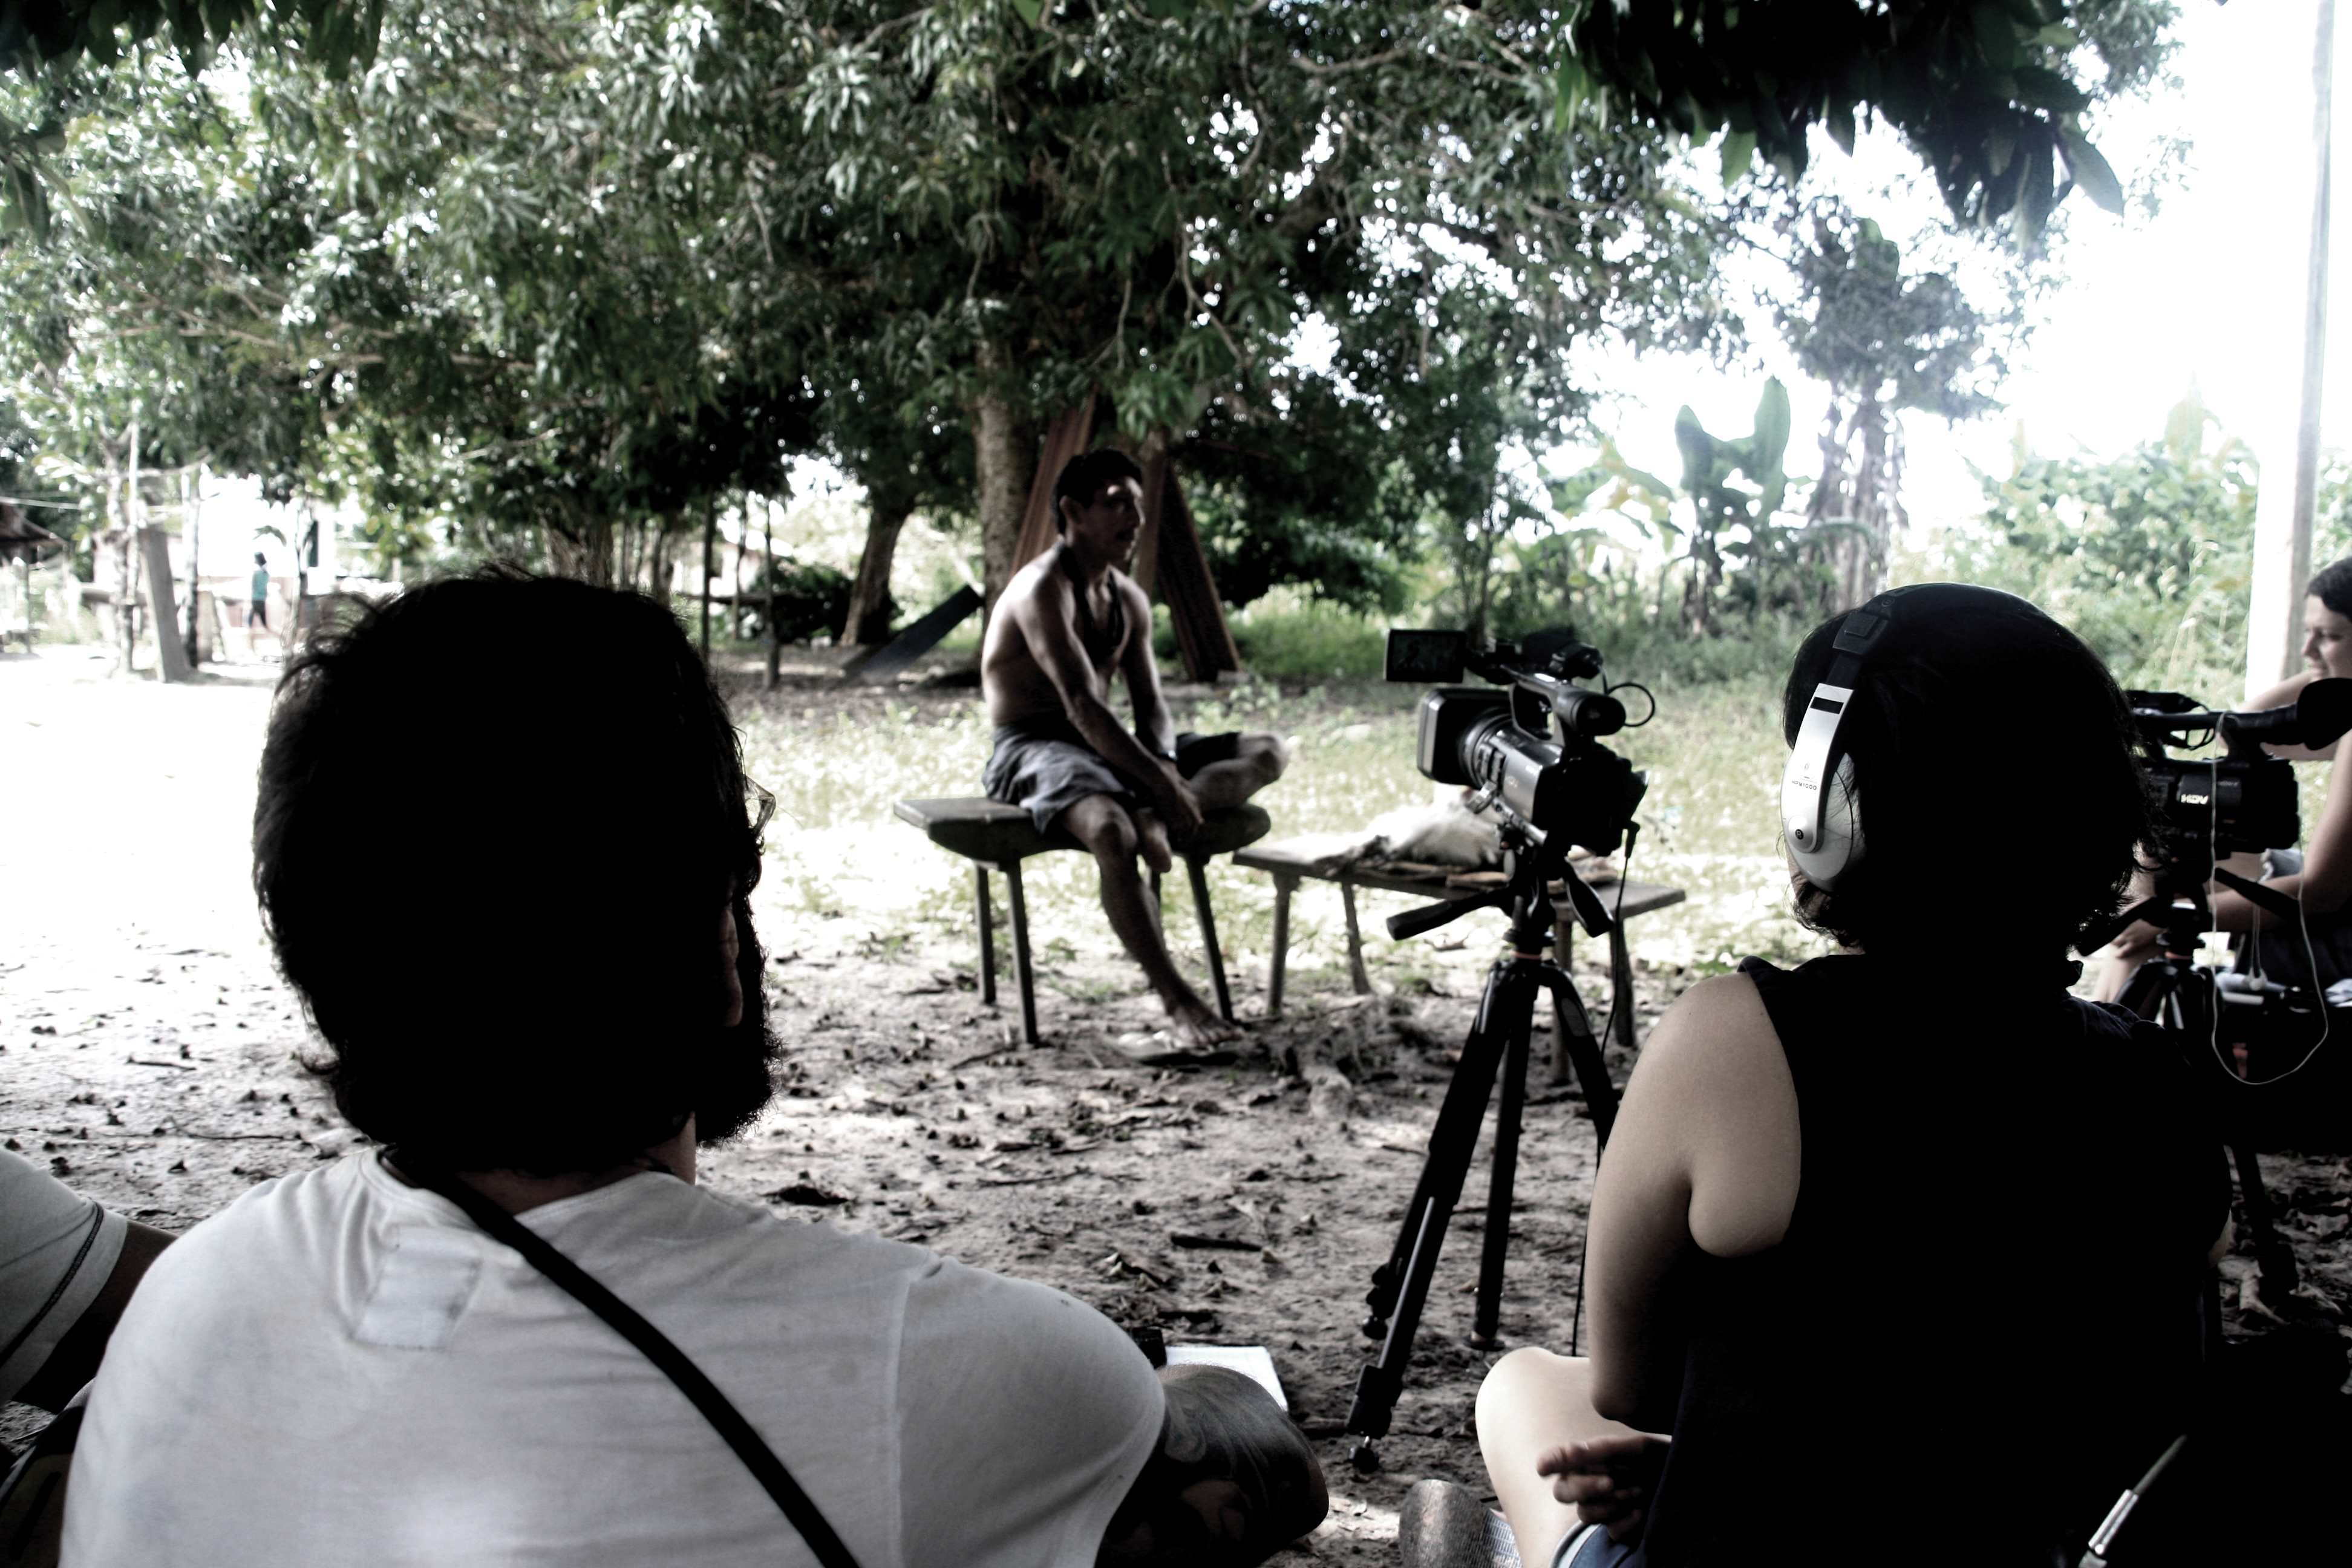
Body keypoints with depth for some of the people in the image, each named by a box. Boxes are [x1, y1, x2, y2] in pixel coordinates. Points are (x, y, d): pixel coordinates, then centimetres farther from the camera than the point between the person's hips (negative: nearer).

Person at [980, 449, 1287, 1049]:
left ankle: (1154, 815, -31)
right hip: (1032, 750, -9)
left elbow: (1151, 705, 9)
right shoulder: (1044, 589, -15)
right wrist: (1161, 783, -30)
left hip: (1106, 747, 9)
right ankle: (1176, 999, -34)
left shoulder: (1129, 599, 12)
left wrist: (1165, 770, -15)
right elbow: (1082, 706, -26)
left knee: (1266, 752, -2)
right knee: (1112, 831, -42)